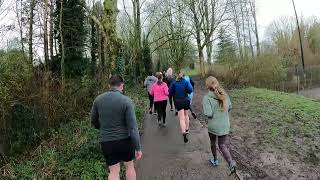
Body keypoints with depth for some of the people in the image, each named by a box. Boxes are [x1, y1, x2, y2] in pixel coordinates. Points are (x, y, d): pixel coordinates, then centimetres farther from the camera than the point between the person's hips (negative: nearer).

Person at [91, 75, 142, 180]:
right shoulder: (126, 101, -16)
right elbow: (133, 127, -18)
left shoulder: (98, 99, -4)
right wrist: (138, 148, -11)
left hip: (106, 142, 2)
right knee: (129, 166, 22)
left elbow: (94, 121, 8)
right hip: (124, 140, -2)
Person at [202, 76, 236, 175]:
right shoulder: (224, 94, -4)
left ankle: (215, 160, 40)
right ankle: (231, 163, -9)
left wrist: (206, 112, -3)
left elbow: (208, 114, -24)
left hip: (213, 126, -3)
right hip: (225, 125, 3)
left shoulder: (207, 97, -20)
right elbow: (230, 107, 7)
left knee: (213, 143, 22)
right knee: (223, 145, 11)